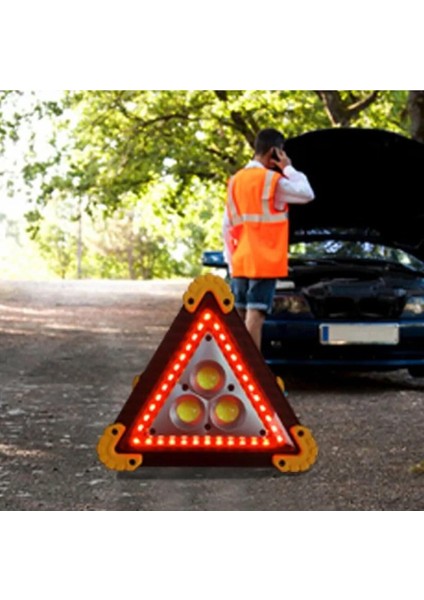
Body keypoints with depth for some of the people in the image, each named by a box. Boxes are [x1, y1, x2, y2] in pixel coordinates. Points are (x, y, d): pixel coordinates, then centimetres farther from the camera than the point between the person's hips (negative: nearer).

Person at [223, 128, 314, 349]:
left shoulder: (236, 180, 13)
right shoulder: (272, 180, -10)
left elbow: (227, 225, 15)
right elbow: (306, 194, -4)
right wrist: (288, 168, 3)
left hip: (240, 263, 7)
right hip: (264, 262, -7)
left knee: (240, 317, 10)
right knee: (255, 315, -12)